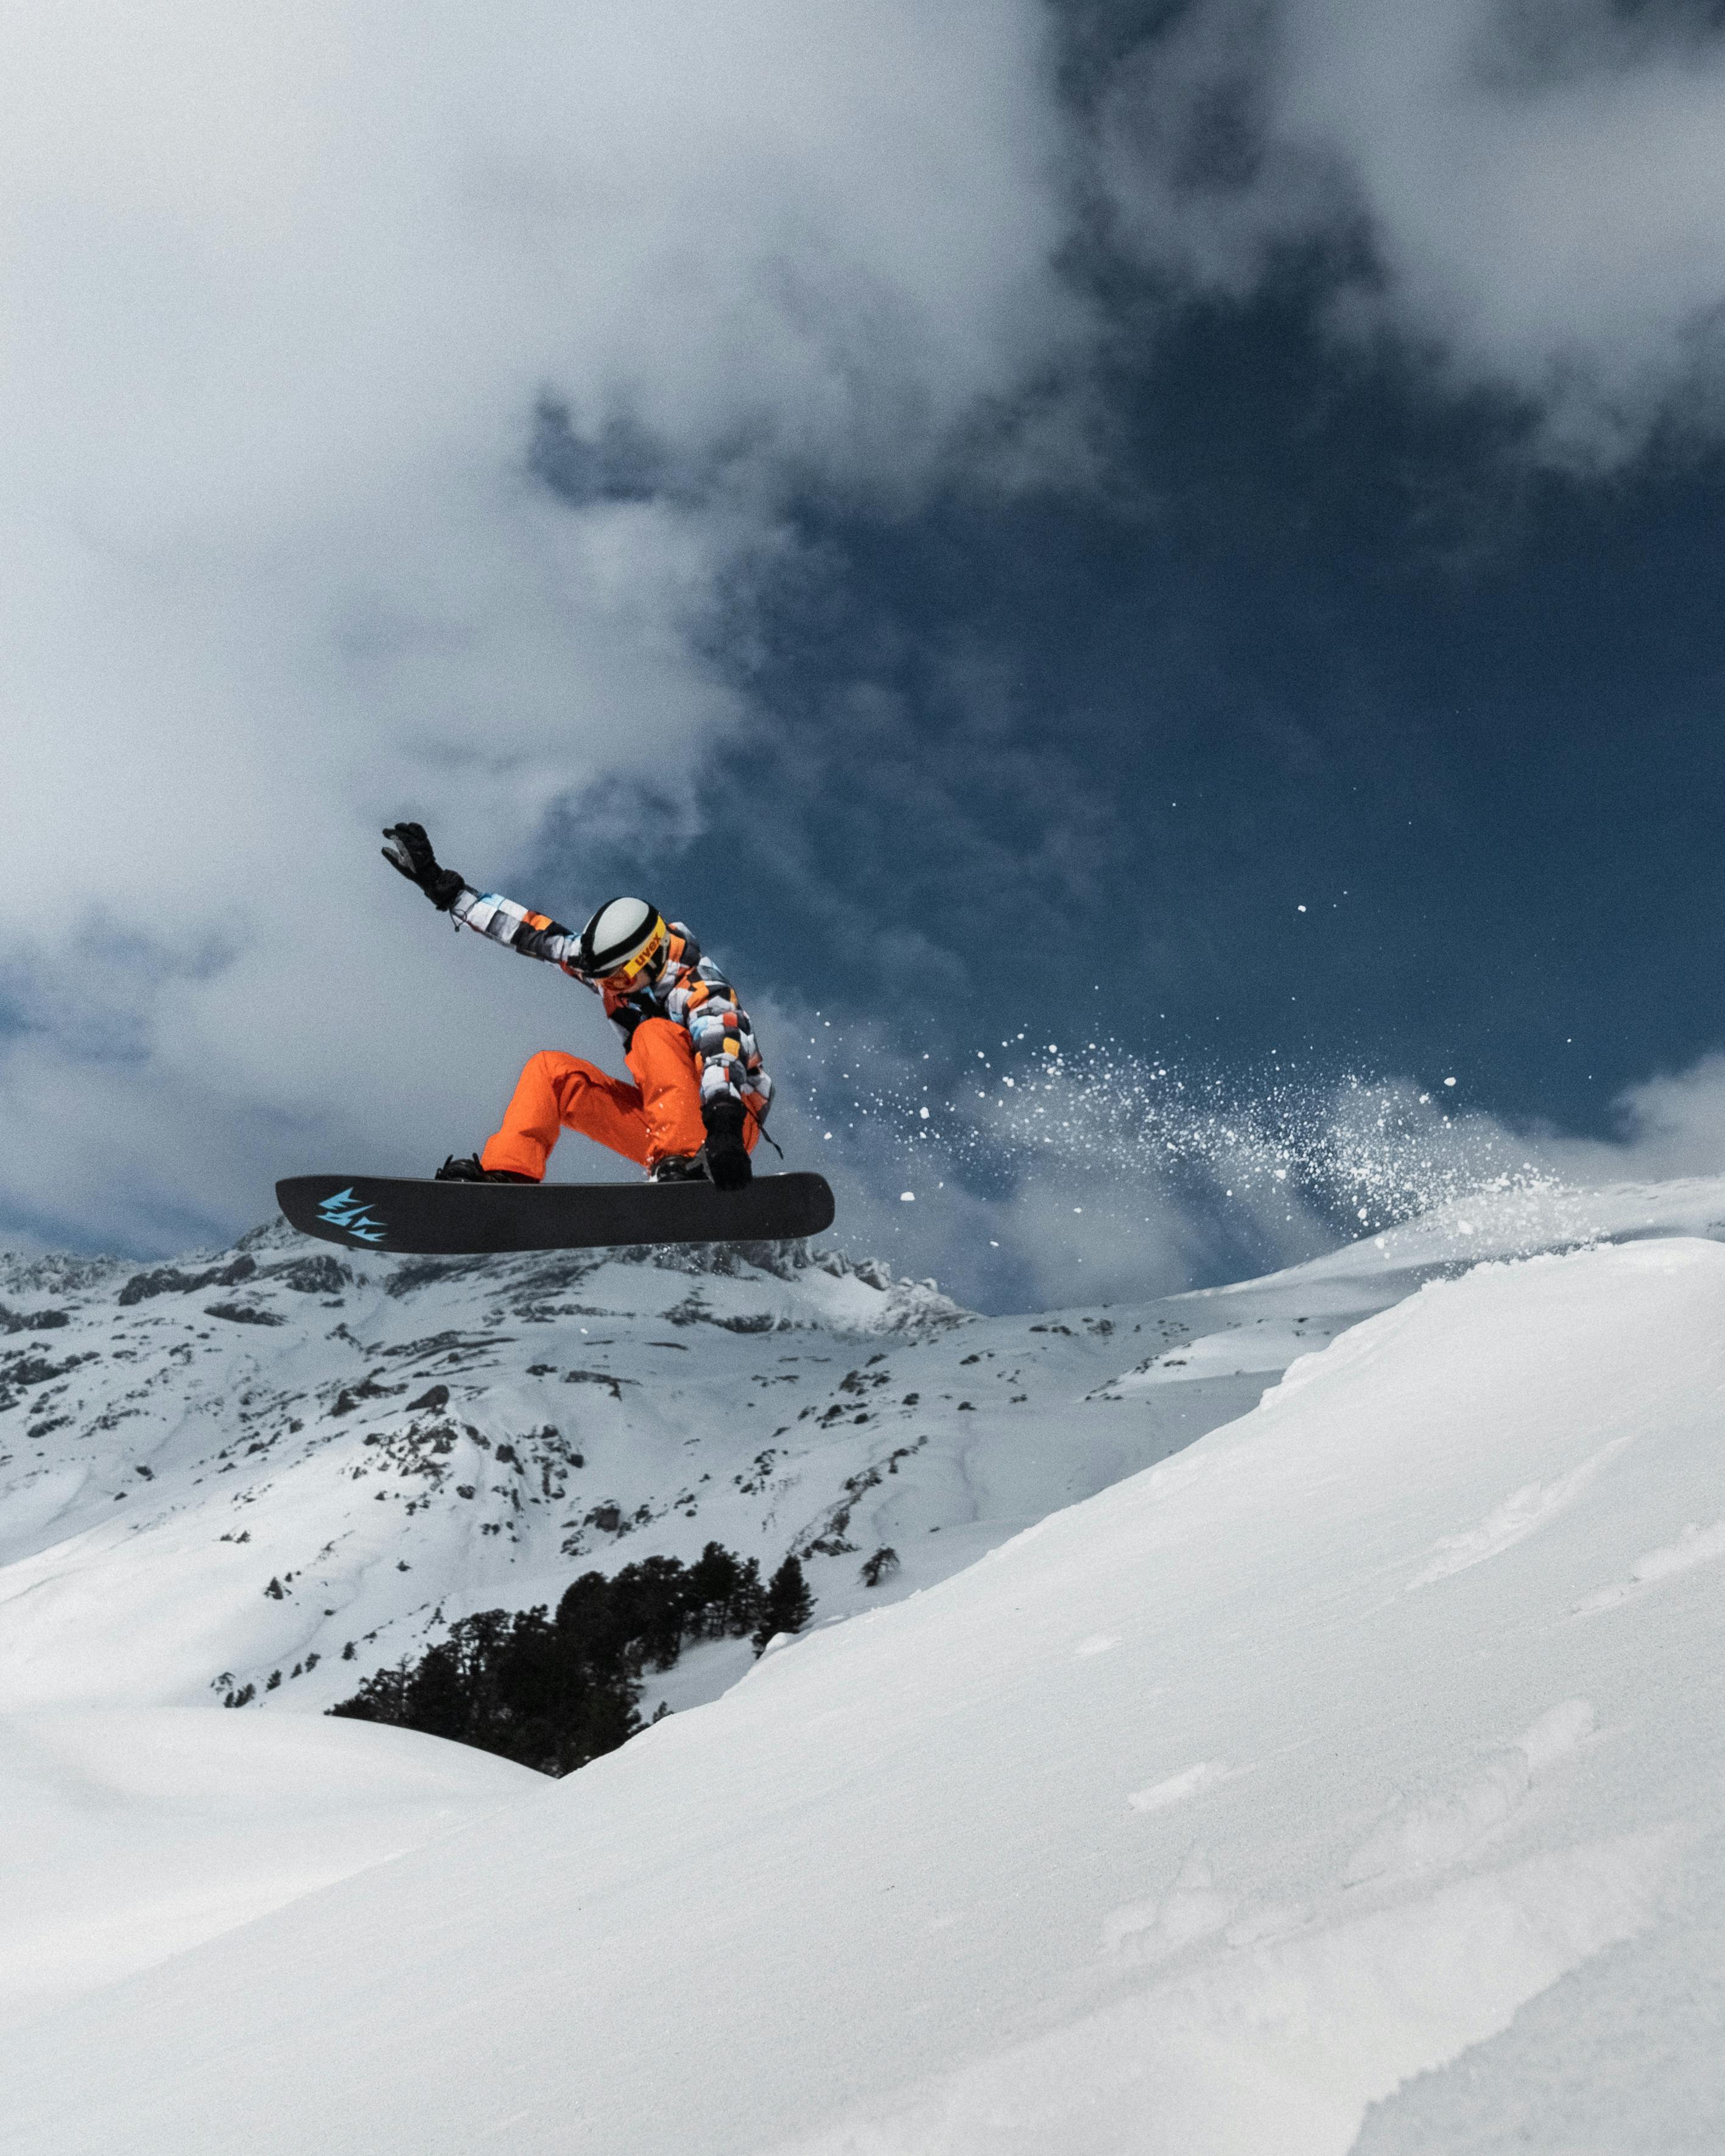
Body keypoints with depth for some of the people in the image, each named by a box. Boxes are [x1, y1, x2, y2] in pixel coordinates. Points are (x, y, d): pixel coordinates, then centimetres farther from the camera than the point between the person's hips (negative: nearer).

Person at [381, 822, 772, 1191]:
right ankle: (507, 1174, -22)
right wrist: (440, 884, 5)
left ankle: (686, 1162, -42)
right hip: (659, 1124, 7)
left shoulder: (701, 991, -21)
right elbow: (530, 930, 3)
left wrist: (724, 1130, -54)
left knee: (654, 1034, -30)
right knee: (549, 1070, -7)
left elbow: (725, 1059, -36)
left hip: (726, 1122, -7)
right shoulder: (604, 961, -1)